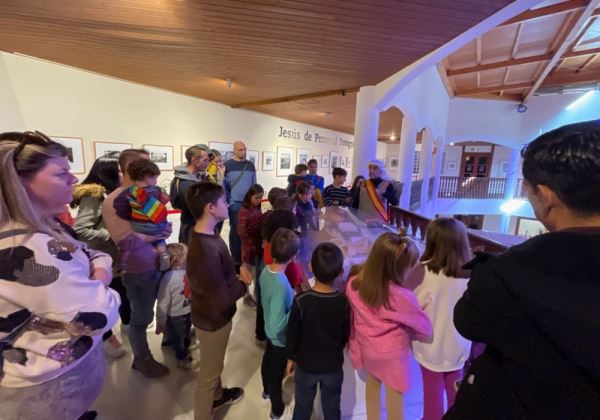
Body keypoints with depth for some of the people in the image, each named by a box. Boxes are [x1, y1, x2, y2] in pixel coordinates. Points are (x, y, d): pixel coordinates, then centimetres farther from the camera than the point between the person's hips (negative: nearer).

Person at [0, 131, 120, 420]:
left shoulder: (41, 227, -3)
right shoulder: (26, 251, -35)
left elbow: (92, 254, 5)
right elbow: (100, 316, -34)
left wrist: (98, 275, -16)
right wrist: (100, 287, -13)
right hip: (51, 380, -8)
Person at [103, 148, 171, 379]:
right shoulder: (114, 201, -18)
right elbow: (127, 241, -24)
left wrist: (163, 229, -6)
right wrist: (157, 233, -12)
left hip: (158, 263, 6)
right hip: (138, 271, -6)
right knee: (141, 318, 16)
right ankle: (142, 360, 39)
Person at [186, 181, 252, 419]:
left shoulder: (204, 233, -7)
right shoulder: (206, 252, -37)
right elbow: (221, 300, -31)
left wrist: (238, 271, -8)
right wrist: (243, 283, -16)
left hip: (213, 316, 9)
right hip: (213, 320, -9)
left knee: (214, 364, 32)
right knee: (209, 372, 18)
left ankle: (218, 396, 58)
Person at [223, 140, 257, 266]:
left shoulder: (251, 165, 9)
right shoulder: (227, 165, -2)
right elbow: (223, 185, -3)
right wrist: (226, 202, -8)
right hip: (235, 203, -3)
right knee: (235, 230, 4)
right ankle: (236, 258, 16)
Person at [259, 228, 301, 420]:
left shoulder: (266, 270, -16)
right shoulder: (281, 285, -41)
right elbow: (277, 326, -37)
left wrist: (291, 298, 0)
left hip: (269, 331, 7)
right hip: (281, 338, -7)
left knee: (267, 361, 32)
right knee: (277, 374, 20)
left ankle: (266, 390, 60)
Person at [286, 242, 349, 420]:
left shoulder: (300, 301, -26)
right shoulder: (343, 302, -20)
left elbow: (292, 333, -14)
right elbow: (346, 335, -5)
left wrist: (291, 358, 4)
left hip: (305, 365, -1)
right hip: (333, 365, 1)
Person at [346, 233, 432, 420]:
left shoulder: (353, 284, -19)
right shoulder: (402, 297, -32)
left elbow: (352, 318, -5)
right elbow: (425, 328, -15)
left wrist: (354, 345, 10)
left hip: (367, 348, 5)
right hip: (392, 353, -4)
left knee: (372, 383, 31)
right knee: (395, 393, 22)